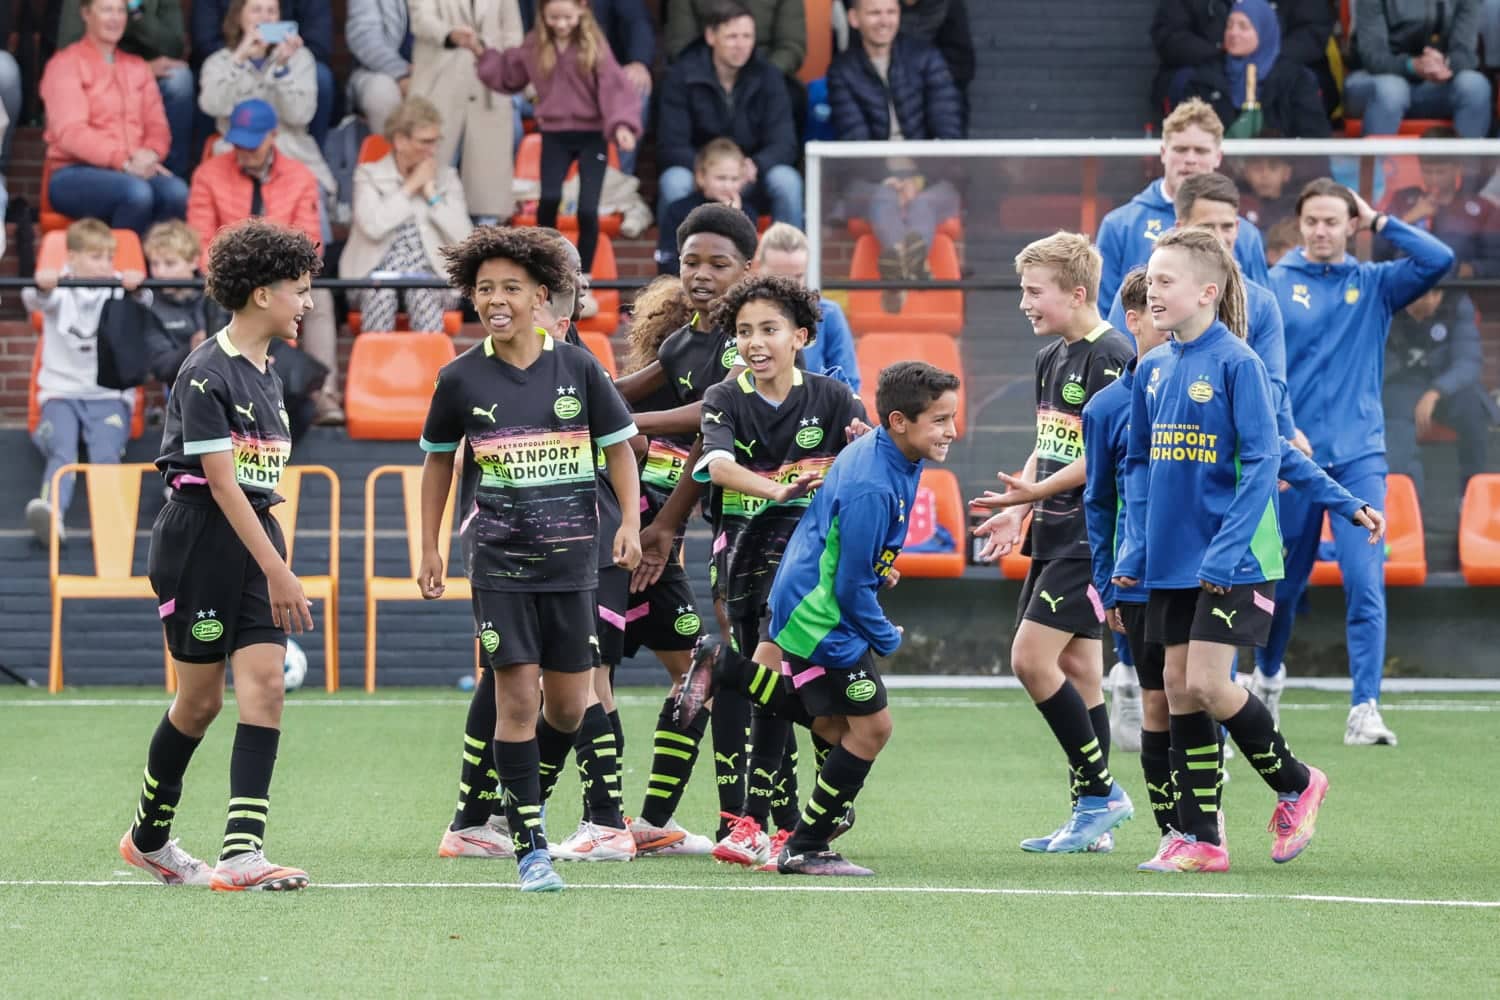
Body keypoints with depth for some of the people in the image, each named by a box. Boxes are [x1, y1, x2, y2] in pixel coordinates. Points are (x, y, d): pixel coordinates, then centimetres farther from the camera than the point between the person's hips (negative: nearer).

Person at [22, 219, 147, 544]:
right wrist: (42, 285, -42)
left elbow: (142, 306, -14)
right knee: (61, 452, -26)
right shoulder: (60, 290, 5)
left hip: (109, 395, 0)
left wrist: (137, 287, -39)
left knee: (106, 455, -25)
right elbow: (36, 300, -17)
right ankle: (51, 513, -49)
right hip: (62, 391, 0)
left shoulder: (118, 289, 6)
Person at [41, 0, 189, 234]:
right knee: (136, 192, -36)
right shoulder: (66, 65, 2)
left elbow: (157, 125, 14)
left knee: (176, 191, -29)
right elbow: (70, 133, -10)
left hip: (134, 170, 5)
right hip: (76, 174, -5)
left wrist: (151, 154, -12)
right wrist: (123, 161, -21)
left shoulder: (138, 68, 21)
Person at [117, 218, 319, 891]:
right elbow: (222, 482, -18)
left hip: (254, 534, 7)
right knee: (201, 699, 3)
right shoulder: (205, 375, -14)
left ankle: (242, 853, -14)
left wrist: (276, 565, 20)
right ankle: (148, 836, 25)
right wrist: (278, 571, -22)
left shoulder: (266, 375, 13)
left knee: (264, 684, -8)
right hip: (201, 538, -7)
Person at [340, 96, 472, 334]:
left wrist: (431, 193, 2)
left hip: (432, 272, 1)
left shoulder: (447, 178, 17)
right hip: (377, 269, -1)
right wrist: (411, 187, -2)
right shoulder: (369, 174, 11)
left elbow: (464, 238, 2)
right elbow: (374, 226, -11)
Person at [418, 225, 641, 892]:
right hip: (497, 557, -1)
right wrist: (430, 549, 12)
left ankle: (524, 799, 31)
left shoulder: (576, 368, -1)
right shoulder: (461, 378, -1)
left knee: (569, 705, 4)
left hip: (570, 559, 2)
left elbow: (618, 448, 9)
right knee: (517, 696, -8)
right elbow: (439, 460, 12)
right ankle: (528, 845, -3)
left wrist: (629, 524, -3)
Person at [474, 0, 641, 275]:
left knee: (587, 210, -8)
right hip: (554, 136, 2)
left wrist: (621, 124, -30)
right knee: (549, 200, -17)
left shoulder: (594, 45, -7)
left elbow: (614, 86, -15)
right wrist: (482, 54, 12)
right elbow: (509, 75, 20)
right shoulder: (534, 46, 4)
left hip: (592, 135, -2)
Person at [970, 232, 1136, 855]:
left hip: (1091, 535, -9)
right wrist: (1016, 513, 12)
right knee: (1077, 670, 9)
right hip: (1055, 536, 9)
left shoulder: (1110, 355, -14)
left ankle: (1101, 791, -4)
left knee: (1032, 659, -13)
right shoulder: (1051, 358, 15)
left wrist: (1034, 491, -22)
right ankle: (1093, 821, 11)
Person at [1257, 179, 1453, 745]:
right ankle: (1267, 674, 38)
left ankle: (1365, 710, -14)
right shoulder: (1273, 286, 1)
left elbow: (1439, 260, -9)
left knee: (1366, 583, -12)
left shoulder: (1375, 285, 6)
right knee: (1284, 582, 12)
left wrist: (1379, 222, -3)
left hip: (1359, 455, 0)